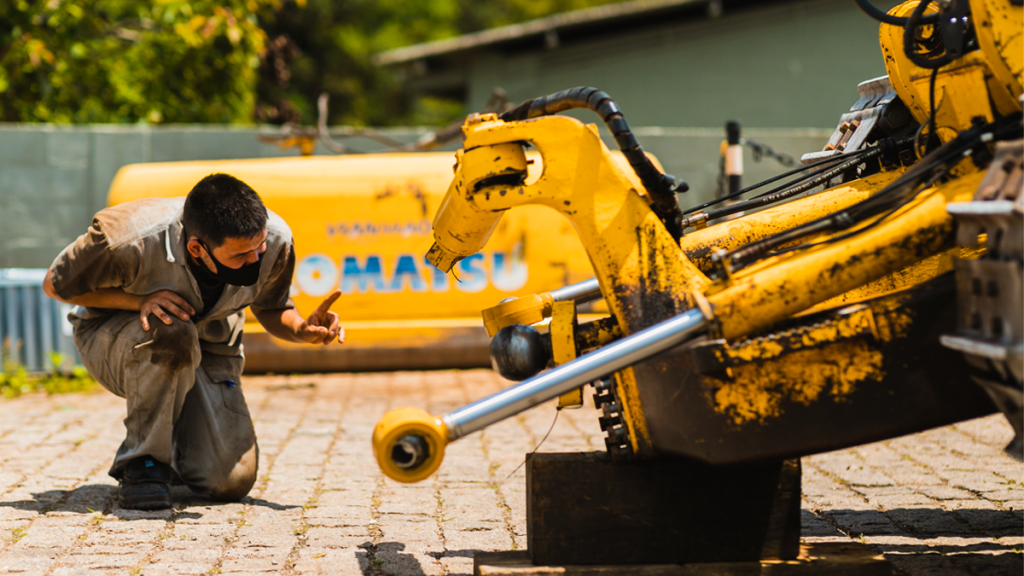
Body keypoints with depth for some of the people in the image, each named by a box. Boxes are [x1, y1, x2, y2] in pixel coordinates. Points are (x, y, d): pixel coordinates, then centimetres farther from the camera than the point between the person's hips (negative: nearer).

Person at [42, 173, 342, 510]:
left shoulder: (275, 239, -22)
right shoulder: (132, 240, -34)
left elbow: (270, 309, -2)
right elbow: (55, 285, -17)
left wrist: (302, 330, -26)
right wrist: (140, 300, -32)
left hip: (208, 347, 3)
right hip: (112, 335, -3)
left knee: (231, 481, -15)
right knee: (172, 334, -41)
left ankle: (179, 439, 21)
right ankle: (142, 460, -17)